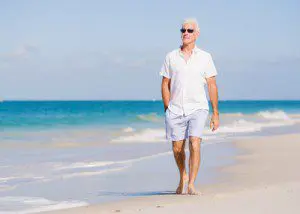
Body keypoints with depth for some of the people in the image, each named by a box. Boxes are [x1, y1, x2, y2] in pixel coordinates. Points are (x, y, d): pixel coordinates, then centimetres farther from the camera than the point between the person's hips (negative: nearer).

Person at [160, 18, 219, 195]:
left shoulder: (205, 57, 4)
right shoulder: (171, 57, 7)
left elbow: (212, 86, 4)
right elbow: (165, 84, 9)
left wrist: (216, 114, 1)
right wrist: (167, 110, 1)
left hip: (197, 109, -2)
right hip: (175, 110, 2)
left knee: (195, 144, -19)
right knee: (177, 149, 8)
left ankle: (191, 185, -15)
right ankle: (183, 177, 35)